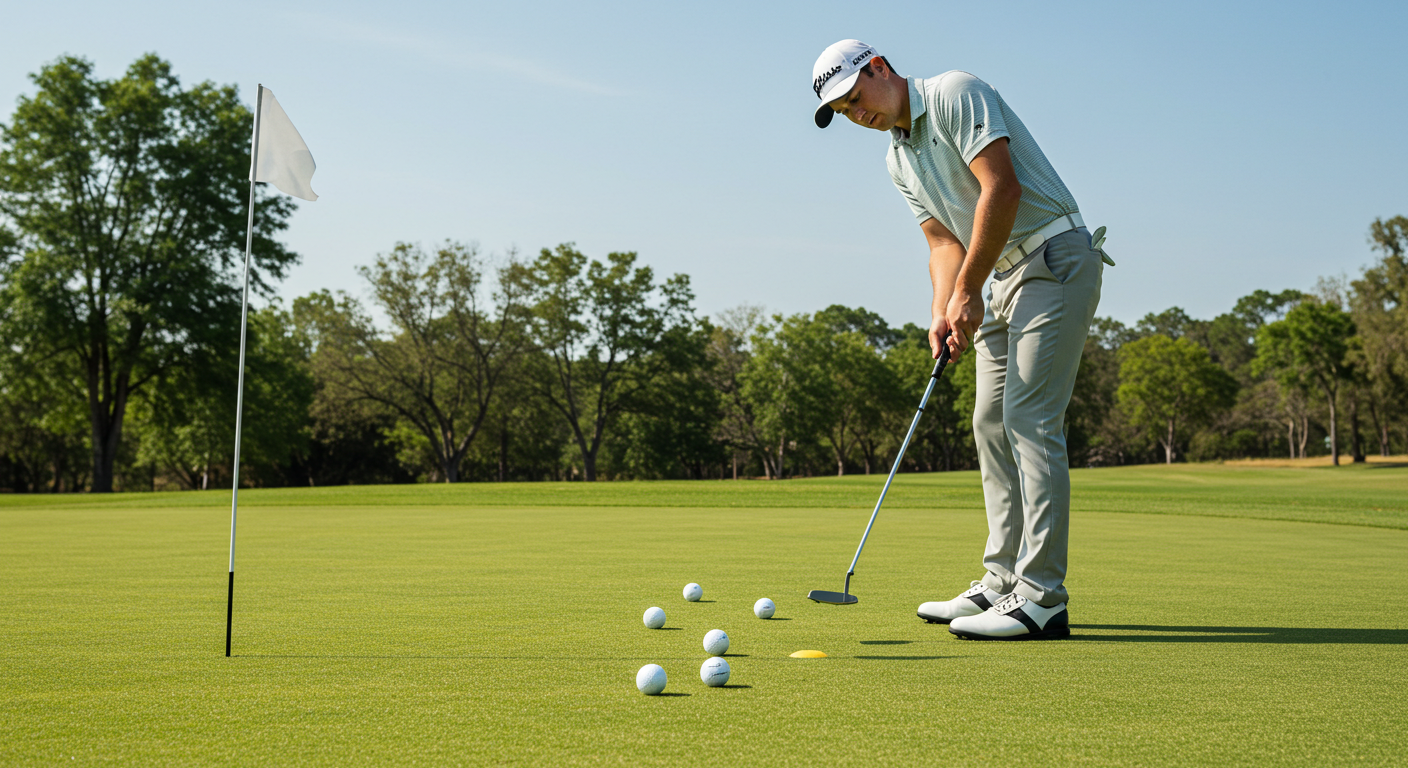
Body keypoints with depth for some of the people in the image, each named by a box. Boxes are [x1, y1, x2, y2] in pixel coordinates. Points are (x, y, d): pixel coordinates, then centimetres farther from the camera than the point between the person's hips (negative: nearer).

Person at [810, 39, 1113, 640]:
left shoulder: (955, 94, -11)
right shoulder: (898, 161, 15)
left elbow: (1002, 189, -20)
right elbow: (944, 240, 11)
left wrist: (967, 291, -16)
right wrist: (942, 311, -8)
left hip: (1055, 258, -9)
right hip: (1003, 275, 9)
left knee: (1030, 420, -15)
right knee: (992, 424, 8)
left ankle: (1042, 600, -16)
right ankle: (1003, 583, 14)